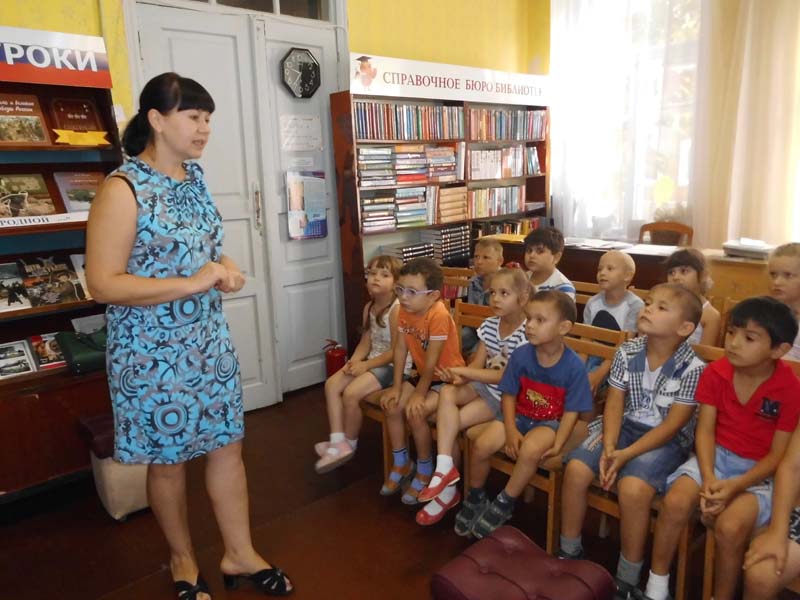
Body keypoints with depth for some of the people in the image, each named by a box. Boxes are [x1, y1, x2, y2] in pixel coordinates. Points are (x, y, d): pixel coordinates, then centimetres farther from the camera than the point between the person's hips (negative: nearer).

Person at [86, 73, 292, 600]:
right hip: (153, 351, -7)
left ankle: (240, 553, 32)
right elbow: (103, 284, -20)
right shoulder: (123, 189, -18)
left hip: (210, 339, 7)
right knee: (168, 459, 12)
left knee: (228, 443, 13)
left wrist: (225, 267, -3)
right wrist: (193, 283, -25)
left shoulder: (194, 175, 6)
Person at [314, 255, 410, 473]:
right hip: (372, 361, 9)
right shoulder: (369, 307, 7)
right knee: (332, 384, -5)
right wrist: (354, 361, -11)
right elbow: (365, 342, 8)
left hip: (394, 365, -9)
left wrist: (366, 365, -18)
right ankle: (338, 442, -6)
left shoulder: (397, 308, -19)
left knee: (351, 393, -21)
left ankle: (350, 443, 4)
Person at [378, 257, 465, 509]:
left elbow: (432, 360, -26)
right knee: (392, 404, -5)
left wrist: (419, 393, -19)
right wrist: (397, 387, -6)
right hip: (423, 375, 8)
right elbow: (400, 349, -3)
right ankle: (401, 464, 15)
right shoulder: (404, 311, -6)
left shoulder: (438, 315, -30)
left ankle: (425, 472, 0)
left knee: (415, 412, -23)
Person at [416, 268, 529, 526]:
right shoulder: (489, 325, 4)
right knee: (447, 392, -23)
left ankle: (448, 488, -1)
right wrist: (460, 378, -21)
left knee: (448, 424, -18)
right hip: (483, 386, 6)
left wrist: (462, 371, -22)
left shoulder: (526, 333, -17)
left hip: (507, 396, -6)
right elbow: (477, 364, 2)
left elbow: (506, 376, -21)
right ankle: (445, 467, -21)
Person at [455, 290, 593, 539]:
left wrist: (557, 445, -19)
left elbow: (571, 411, -11)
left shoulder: (574, 366, -18)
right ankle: (475, 498, 11)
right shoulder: (521, 355, -12)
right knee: (480, 445, -18)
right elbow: (509, 395, -3)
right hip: (518, 415, 3)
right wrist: (511, 431, -13)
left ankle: (504, 504, -9)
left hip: (549, 422, -3)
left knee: (530, 450, -35)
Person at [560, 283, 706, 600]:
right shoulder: (626, 352, -3)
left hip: (666, 439, -4)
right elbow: (614, 404, -3)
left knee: (632, 488, -30)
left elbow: (673, 424, -16)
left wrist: (627, 454, -23)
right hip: (624, 426, 5)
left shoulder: (693, 368, -15)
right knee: (575, 468, -17)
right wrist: (609, 448, -19)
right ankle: (569, 553, 5)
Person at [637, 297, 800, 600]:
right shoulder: (715, 372, -5)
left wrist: (735, 486, -23)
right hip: (717, 456, 3)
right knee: (675, 502, -23)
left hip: (760, 471, -2)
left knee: (730, 526, -29)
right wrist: (708, 478, -20)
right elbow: (705, 430, -5)